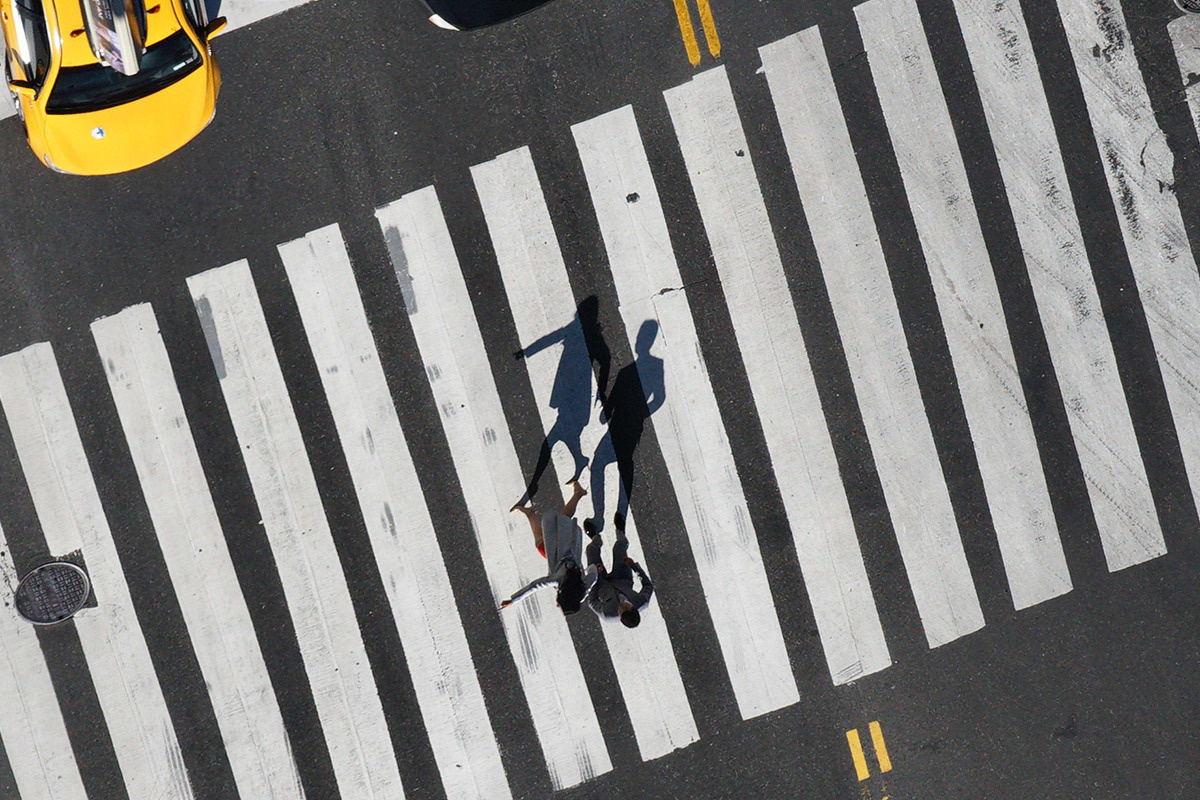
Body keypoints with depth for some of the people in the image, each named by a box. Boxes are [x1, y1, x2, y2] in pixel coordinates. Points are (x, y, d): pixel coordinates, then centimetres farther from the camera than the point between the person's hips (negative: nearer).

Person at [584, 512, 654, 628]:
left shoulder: (608, 614, -47)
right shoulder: (641, 604, -41)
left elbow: (592, 601, -26)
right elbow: (648, 586, -19)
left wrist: (596, 576, -24)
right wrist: (635, 565, -19)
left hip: (602, 585, -2)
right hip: (624, 582, 2)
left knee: (592, 548, 2)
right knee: (619, 547, 1)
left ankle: (596, 538, 43)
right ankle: (620, 532, 41)